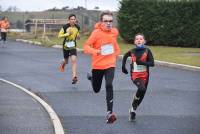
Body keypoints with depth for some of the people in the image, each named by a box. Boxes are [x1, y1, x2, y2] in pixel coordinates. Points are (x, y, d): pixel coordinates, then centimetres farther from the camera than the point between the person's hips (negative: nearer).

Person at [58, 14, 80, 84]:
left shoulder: (77, 27, -2)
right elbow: (59, 35, -9)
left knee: (74, 60, -19)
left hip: (73, 46, 1)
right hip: (66, 46, -1)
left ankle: (74, 76, -21)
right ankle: (63, 63, 55)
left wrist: (78, 36, -6)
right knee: (66, 61, 14)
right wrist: (67, 34, -23)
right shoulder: (65, 27, -13)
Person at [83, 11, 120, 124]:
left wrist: (116, 52, 17)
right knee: (96, 90, 16)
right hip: (97, 65, -1)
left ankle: (110, 112, -20)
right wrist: (96, 51, -35)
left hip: (110, 64, 1)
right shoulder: (97, 32, -16)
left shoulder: (115, 32, -3)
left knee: (109, 86, -23)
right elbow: (86, 47, -18)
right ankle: (92, 77, 52)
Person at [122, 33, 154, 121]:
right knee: (142, 89, -29)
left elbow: (152, 63, -10)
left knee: (142, 94, 9)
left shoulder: (147, 51, -5)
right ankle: (133, 109, -12)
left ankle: (133, 110, 30)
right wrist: (123, 66, 13)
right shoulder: (132, 51, 0)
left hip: (144, 76, 2)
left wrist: (142, 62, -24)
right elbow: (125, 56, 23)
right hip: (135, 75, -2)